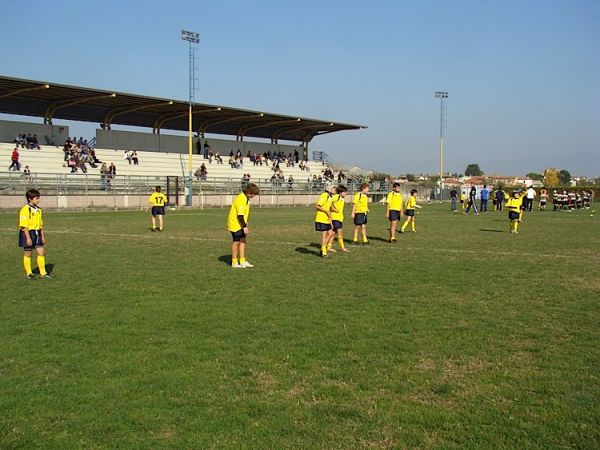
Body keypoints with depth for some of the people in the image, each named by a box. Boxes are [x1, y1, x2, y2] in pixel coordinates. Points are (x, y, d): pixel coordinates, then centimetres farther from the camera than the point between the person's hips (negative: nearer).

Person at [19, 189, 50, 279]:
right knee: (28, 254, 5)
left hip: (37, 233, 7)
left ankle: (43, 273, 11)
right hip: (28, 233, -7)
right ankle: (29, 274, 16)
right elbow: (24, 225, -17)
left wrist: (42, 236, 14)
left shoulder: (38, 210, 9)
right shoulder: (25, 209, -14)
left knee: (41, 252, 3)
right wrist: (28, 238, -19)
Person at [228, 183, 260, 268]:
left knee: (243, 241, 10)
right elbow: (240, 215, -27)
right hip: (235, 224, -9)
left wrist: (245, 224, 21)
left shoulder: (245, 198, 7)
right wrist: (245, 227, -26)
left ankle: (242, 261, 15)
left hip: (240, 224, 9)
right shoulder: (241, 200, -24)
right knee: (236, 242, 1)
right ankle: (234, 263, 12)